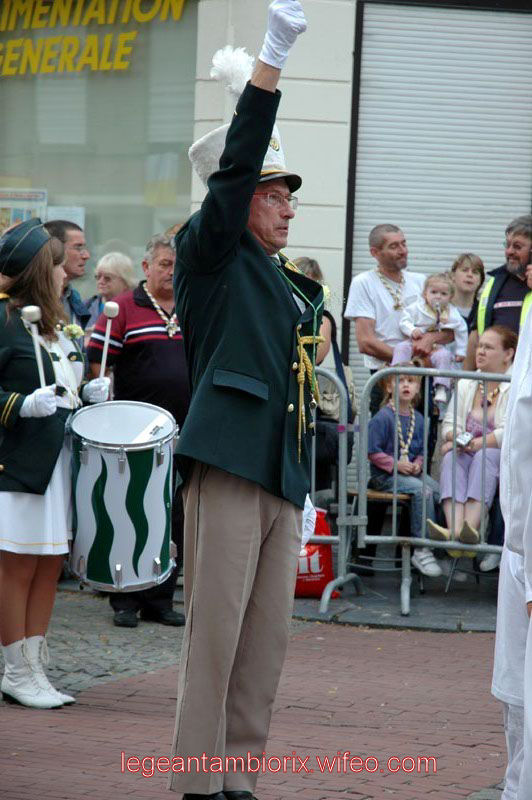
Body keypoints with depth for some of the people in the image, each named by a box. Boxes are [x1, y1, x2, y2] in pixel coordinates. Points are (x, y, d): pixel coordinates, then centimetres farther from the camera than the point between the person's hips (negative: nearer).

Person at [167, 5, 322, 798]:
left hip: (283, 481, 7)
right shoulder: (212, 258, 1)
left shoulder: (299, 290, 21)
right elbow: (237, 166, -12)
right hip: (228, 471, -7)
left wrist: (304, 491, 22)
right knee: (215, 633, -6)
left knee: (267, 638, 6)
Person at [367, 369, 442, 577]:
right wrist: (396, 464, -17)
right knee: (422, 491, -28)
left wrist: (417, 464, -1)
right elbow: (373, 451, -11)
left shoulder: (418, 419, 12)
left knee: (439, 490, -19)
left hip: (412, 471, 6)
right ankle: (422, 550, -23)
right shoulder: (383, 417, -8)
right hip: (385, 475, -6)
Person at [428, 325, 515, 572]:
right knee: (451, 457, -28)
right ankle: (454, 528, -51)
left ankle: (471, 526, -55)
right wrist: (455, 437, -10)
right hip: (469, 454, 5)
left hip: (504, 458, -4)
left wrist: (477, 443, -23)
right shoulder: (465, 385, 18)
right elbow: (450, 423, 13)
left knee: (485, 456, -36)